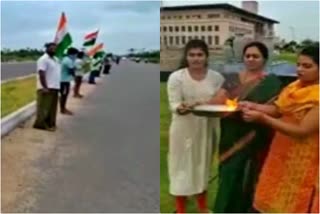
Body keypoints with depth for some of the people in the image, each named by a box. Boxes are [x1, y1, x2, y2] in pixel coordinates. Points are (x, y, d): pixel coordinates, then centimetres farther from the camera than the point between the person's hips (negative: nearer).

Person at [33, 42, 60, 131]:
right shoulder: (43, 59, -12)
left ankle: (50, 124, 21)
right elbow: (41, 74, -19)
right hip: (46, 88, -9)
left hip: (54, 87, 9)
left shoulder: (55, 59, 16)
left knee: (52, 108, 13)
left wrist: (58, 86, 19)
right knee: (44, 107, -5)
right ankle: (41, 124, 1)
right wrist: (45, 87, -24)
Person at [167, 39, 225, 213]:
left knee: (203, 166, 20)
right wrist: (185, 107, -36)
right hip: (184, 129, -3)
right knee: (182, 168, 6)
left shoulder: (216, 77, -3)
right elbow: (174, 106, -14)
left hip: (207, 129, 3)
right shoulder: (176, 77, -11)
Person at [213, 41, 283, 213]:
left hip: (253, 140, -3)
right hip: (231, 138, 3)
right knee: (229, 177, 7)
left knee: (247, 178, 2)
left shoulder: (271, 83, -2)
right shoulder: (231, 78, 9)